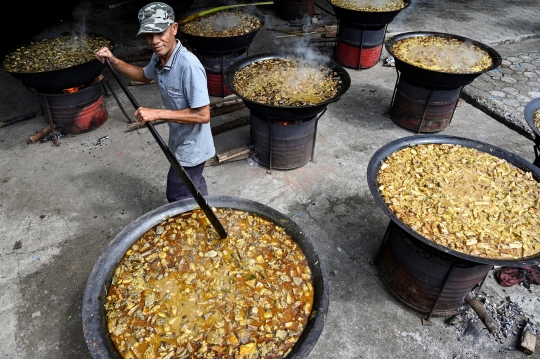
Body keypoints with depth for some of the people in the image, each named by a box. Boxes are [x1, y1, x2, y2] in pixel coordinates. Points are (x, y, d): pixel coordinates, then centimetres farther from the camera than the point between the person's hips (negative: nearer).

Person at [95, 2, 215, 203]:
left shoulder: (189, 66, -32)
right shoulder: (159, 57, -5)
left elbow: (203, 115, -32)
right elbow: (145, 76, 17)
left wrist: (158, 114, -32)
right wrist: (113, 60, 3)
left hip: (191, 147, -9)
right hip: (180, 141, 9)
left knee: (178, 197, 9)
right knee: (193, 188, 28)